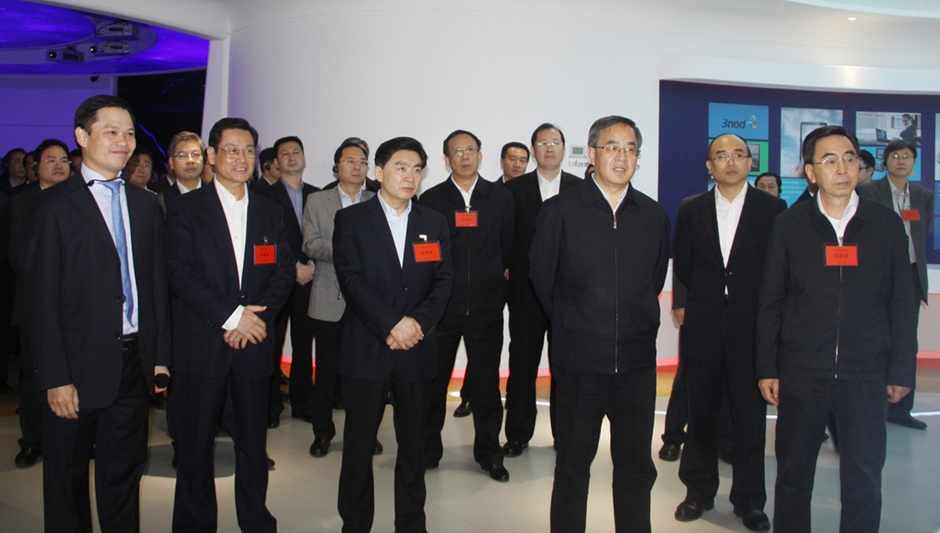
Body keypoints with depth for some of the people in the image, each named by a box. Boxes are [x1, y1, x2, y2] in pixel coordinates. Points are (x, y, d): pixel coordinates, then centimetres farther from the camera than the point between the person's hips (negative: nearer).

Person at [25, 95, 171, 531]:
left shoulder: (145, 205, 9)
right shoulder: (57, 204, -6)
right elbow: (43, 296, -10)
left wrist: (161, 355, 5)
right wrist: (55, 378, -13)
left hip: (134, 361, 4)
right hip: (80, 365, -4)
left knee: (124, 472, 16)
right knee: (67, 478, 12)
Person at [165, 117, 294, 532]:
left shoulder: (270, 213, 13)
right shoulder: (185, 209, 1)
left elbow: (284, 272, 7)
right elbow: (180, 274, -8)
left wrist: (256, 316, -8)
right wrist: (230, 316, -14)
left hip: (253, 343, 3)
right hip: (202, 345, -2)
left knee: (253, 439, 8)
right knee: (196, 441, 6)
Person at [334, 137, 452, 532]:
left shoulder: (434, 223, 11)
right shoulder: (351, 219, 2)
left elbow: (443, 281, 4)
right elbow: (351, 279, -8)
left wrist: (418, 322, -12)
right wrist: (391, 325, -16)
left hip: (417, 350, 3)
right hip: (366, 348, -2)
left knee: (414, 443, 9)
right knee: (359, 442, 6)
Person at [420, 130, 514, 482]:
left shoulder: (501, 198, 7)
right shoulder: (431, 199, 4)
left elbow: (509, 246, 11)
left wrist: (502, 284, 5)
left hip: (486, 306, 1)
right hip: (442, 305, 0)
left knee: (486, 383, 8)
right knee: (433, 380, 8)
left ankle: (488, 452, 23)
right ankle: (428, 450, 24)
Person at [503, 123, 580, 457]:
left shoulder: (581, 189, 4)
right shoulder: (515, 189, 4)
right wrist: (510, 272, -4)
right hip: (526, 289, 0)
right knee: (522, 363, 6)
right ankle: (518, 434, 18)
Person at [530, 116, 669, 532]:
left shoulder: (653, 215, 6)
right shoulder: (559, 211, -3)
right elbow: (541, 277, 5)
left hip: (636, 360, 3)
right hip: (579, 359, -2)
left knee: (636, 467, 11)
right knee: (573, 465, 10)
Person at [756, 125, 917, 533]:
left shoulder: (886, 224, 2)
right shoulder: (788, 226, 1)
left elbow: (902, 304, 6)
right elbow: (770, 303, 2)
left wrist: (902, 370, 3)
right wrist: (767, 369, 0)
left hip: (865, 375, 1)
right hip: (800, 373, 0)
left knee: (865, 477, 8)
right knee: (793, 473, 10)